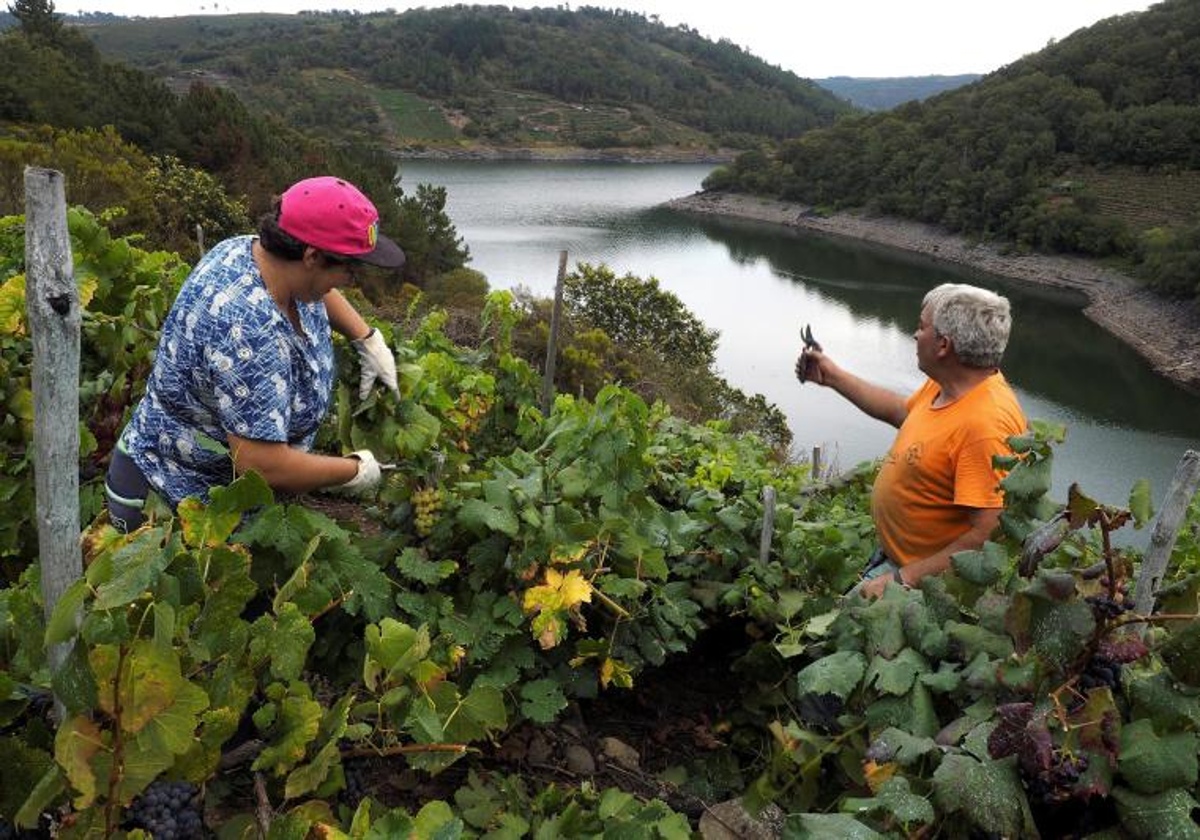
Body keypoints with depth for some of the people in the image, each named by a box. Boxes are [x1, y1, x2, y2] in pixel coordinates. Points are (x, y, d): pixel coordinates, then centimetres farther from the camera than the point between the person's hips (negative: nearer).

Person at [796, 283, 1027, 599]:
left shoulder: (987, 424, -30)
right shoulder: (945, 386, 0)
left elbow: (987, 537, -31)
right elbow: (901, 411, 23)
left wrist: (903, 579, -26)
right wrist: (832, 376, 25)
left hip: (926, 579, -9)